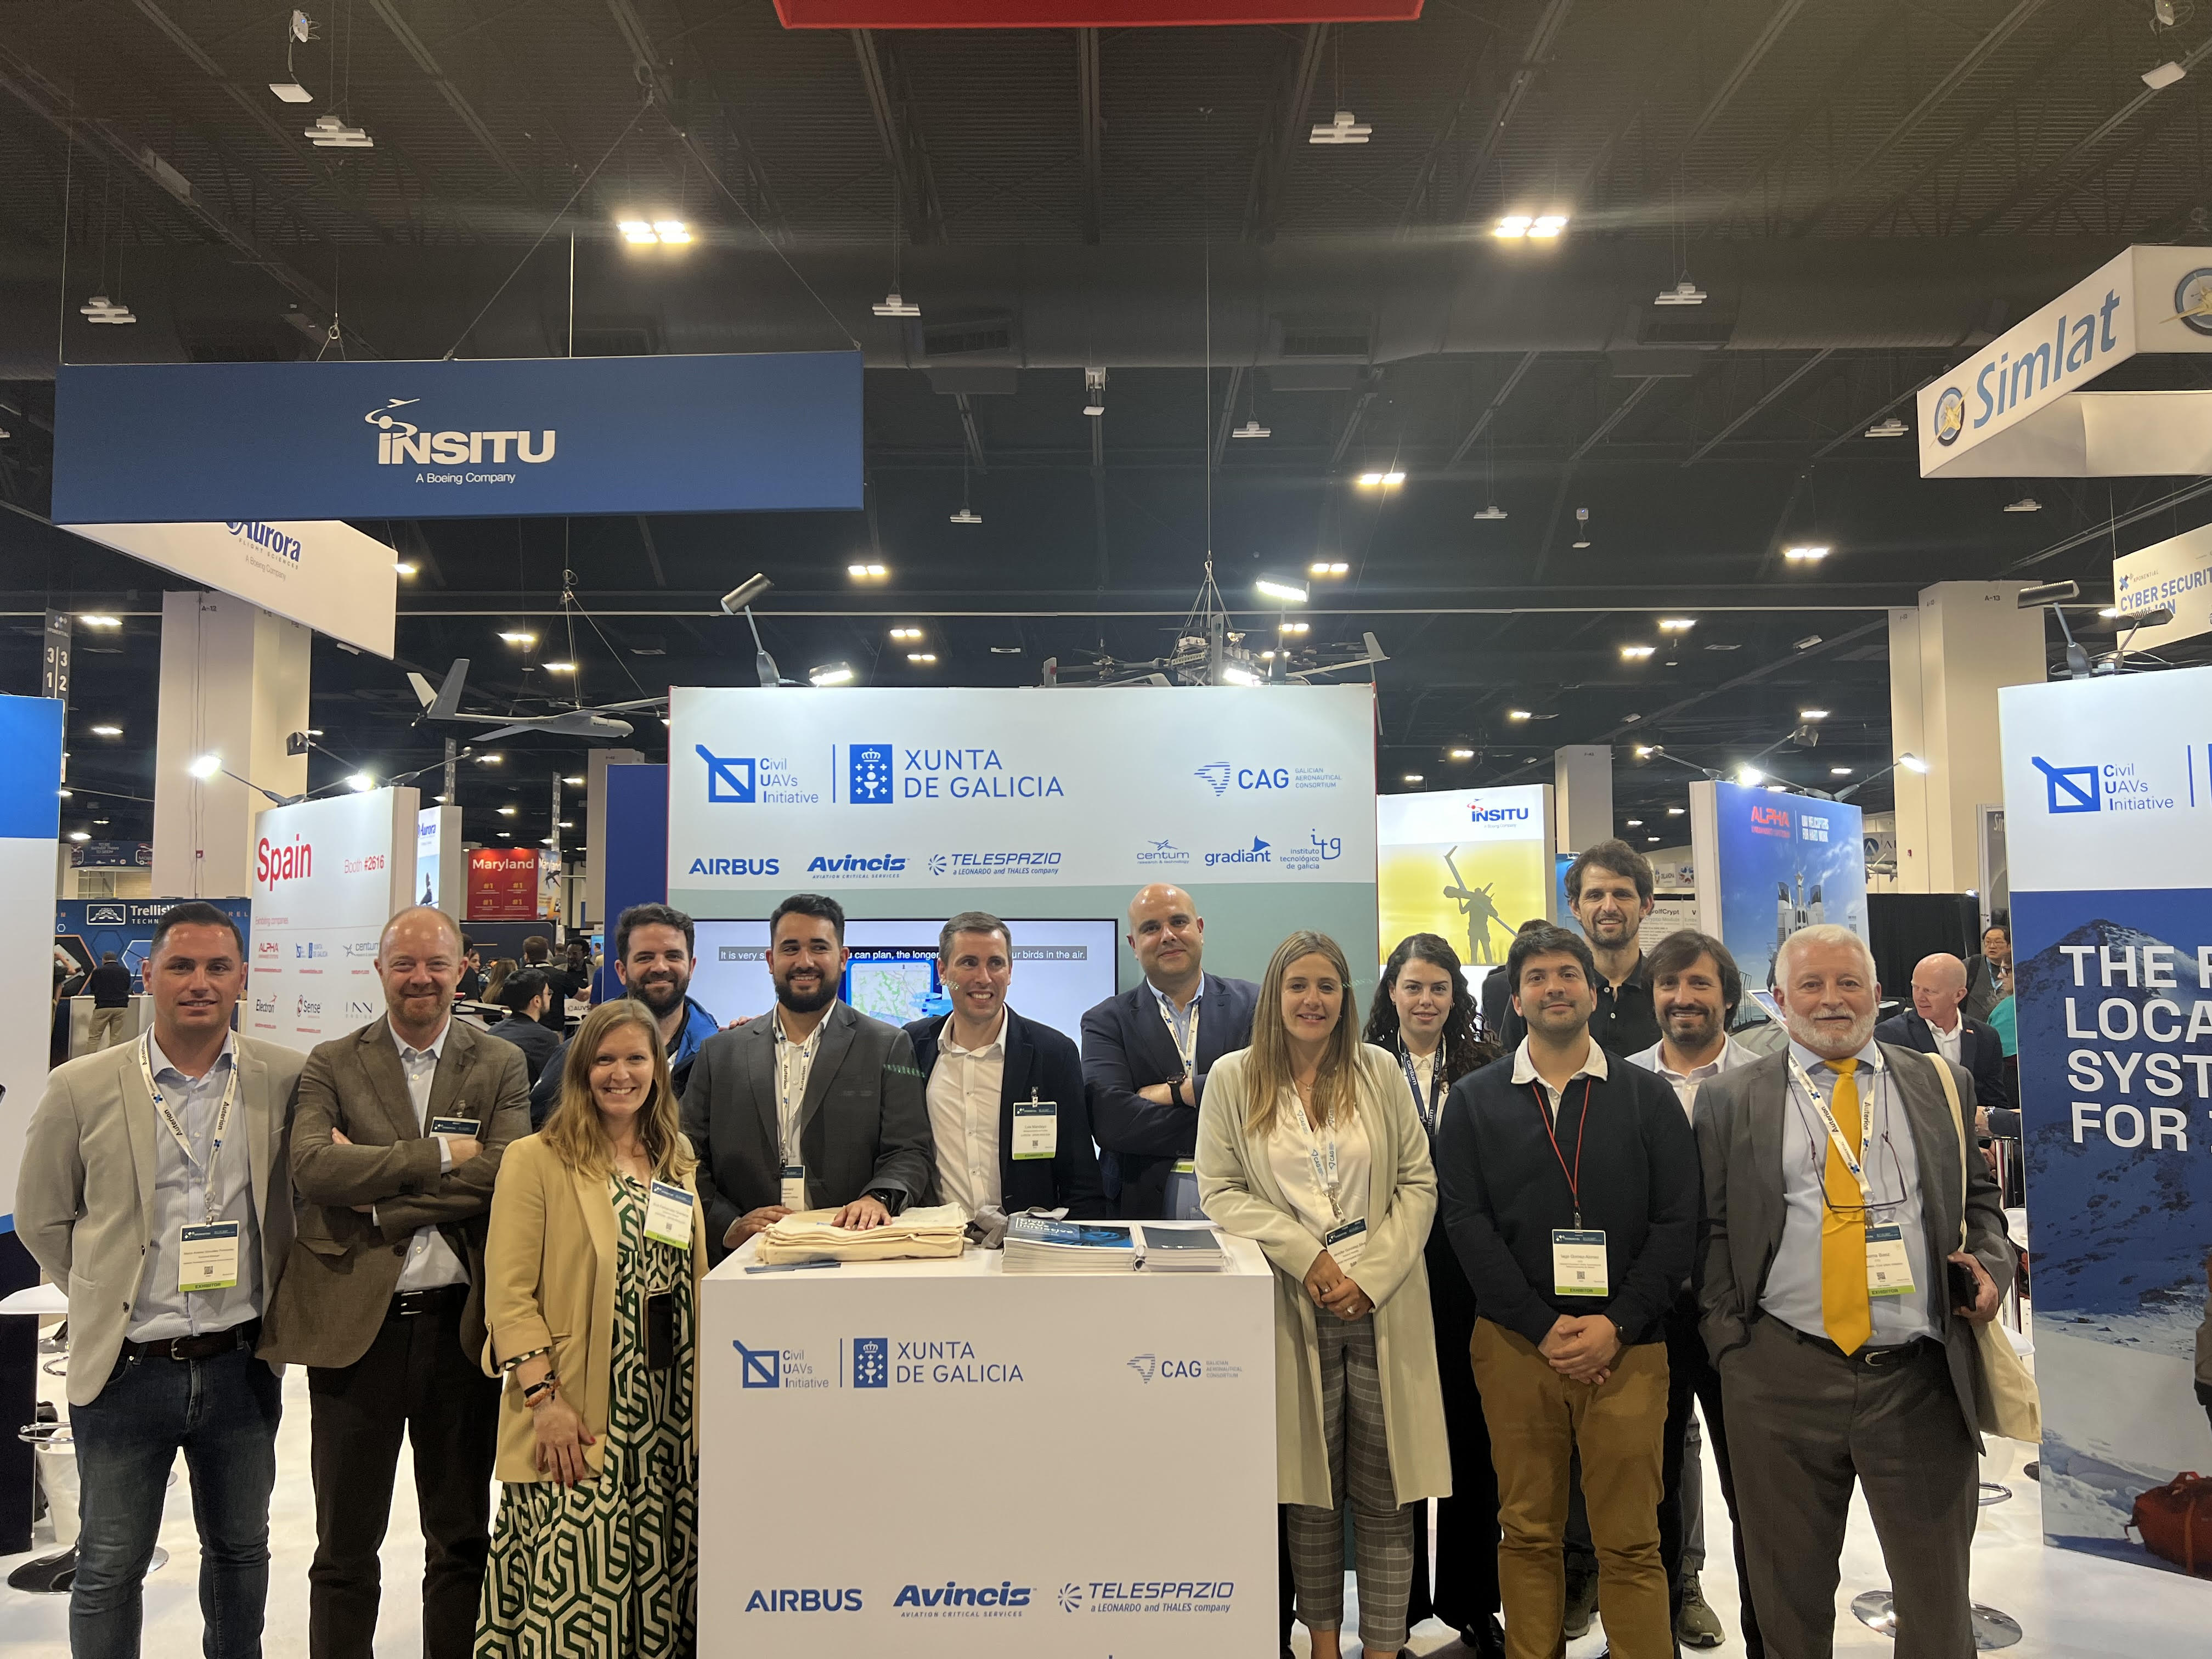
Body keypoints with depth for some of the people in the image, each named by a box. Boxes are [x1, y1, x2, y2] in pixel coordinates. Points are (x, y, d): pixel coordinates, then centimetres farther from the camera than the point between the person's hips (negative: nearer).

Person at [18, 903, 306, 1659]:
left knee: (241, 1548, 16)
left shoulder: (286, 1079, -4)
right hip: (128, 1369, -1)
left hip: (241, 1364, 1)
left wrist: (271, 1293, 5)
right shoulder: (81, 1088, -6)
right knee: (110, 1567, 10)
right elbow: (41, 1221, 5)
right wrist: (109, 1299, 4)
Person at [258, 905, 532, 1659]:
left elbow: (504, 1174, -11)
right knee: (344, 1548, 12)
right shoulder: (332, 1064, 2)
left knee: (462, 1539, 14)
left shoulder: (502, 1065, 3)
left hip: (460, 1320, 1)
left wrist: (375, 1193, -13)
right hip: (354, 1321, 0)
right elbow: (313, 1166, -14)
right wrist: (437, 1154, -16)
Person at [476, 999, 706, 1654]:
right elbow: (509, 1294, -9)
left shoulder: (677, 1161, 13)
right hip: (578, 1422, -5)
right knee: (578, 1595, -4)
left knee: (658, 1580, 9)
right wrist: (544, 1397, -15)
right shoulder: (535, 1159, -5)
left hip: (671, 1416, 5)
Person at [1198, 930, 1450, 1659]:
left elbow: (1419, 1184, 4)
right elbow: (1220, 1191, -1)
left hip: (1384, 1308, 1)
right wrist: (1306, 1257, -11)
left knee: (1386, 1497, 3)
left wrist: (1370, 1278, -8)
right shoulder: (1233, 1079, 3)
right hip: (1292, 1308, -1)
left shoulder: (1380, 1072, 6)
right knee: (1311, 1492, 8)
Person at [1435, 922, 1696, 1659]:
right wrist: (1543, 1327, -9)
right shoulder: (1474, 1100, 6)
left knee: (1631, 1542, 2)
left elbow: (1678, 1221, 2)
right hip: (1514, 1342, 0)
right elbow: (1466, 1222, -1)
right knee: (1528, 1533, 8)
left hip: (1626, 1344, 0)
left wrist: (1614, 1326, -9)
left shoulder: (1648, 1095, 7)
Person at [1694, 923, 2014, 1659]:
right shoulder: (1730, 1098, 5)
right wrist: (1730, 1340, -3)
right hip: (1781, 1377, -1)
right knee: (1791, 1595, 12)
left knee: (1938, 1598, 10)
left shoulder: (1941, 1084, 10)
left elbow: (1983, 1196, 17)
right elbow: (1711, 1231, 5)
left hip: (1922, 1376, 1)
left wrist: (1990, 1263, -2)